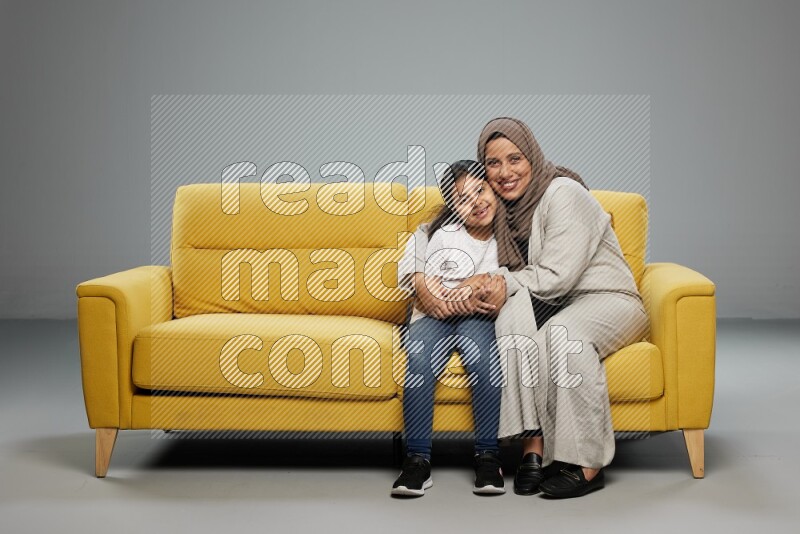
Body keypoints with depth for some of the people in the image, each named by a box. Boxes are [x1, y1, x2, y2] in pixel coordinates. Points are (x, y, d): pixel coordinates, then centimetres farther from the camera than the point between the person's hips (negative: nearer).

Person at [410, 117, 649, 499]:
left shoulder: (563, 193, -16)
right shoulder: (495, 205, 3)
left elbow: (557, 276, -21)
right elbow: (423, 235, 6)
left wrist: (504, 282, -21)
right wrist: (418, 279, -14)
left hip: (609, 299, -5)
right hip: (548, 306, 5)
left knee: (564, 330, -38)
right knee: (515, 303, -30)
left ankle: (587, 465, -30)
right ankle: (532, 445, -32)